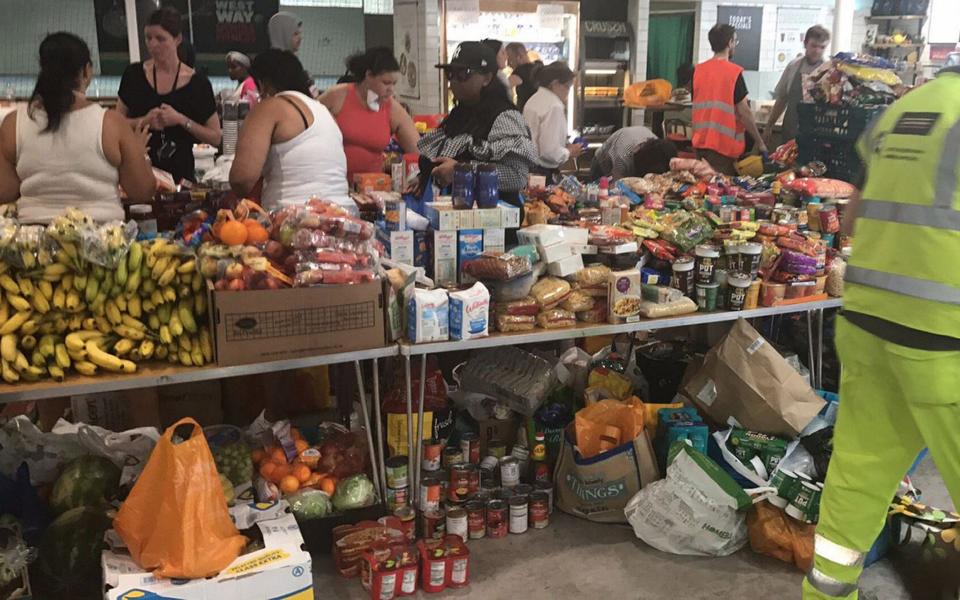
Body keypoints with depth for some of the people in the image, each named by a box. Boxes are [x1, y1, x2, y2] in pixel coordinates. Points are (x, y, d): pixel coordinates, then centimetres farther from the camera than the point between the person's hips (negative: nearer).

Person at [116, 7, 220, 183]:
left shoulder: (197, 83, -3)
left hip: (179, 172, -1)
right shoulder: (133, 74, 3)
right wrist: (144, 121, -12)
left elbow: (215, 137, -2)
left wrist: (182, 120, -15)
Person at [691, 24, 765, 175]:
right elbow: (743, 113, -12)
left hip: (700, 142, 6)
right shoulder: (734, 72, -11)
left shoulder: (698, 70, 4)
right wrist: (760, 142, -4)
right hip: (724, 145, -6)